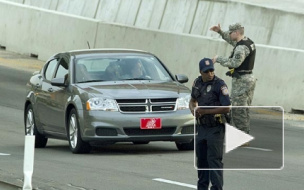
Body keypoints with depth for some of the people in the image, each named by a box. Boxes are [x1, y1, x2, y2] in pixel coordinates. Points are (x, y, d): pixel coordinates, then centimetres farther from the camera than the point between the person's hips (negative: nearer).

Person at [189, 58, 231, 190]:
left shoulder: (219, 85, -14)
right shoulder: (197, 83, 7)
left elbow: (226, 108, -19)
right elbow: (193, 100, 25)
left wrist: (205, 111, -20)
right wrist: (193, 109, 1)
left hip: (215, 128, -7)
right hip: (201, 127, 7)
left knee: (214, 159, -12)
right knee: (201, 159, 13)